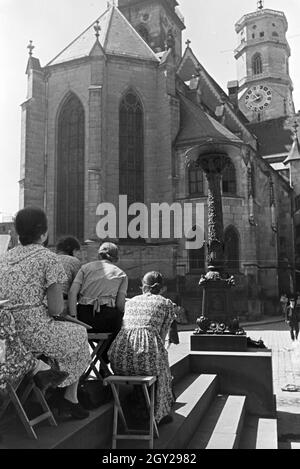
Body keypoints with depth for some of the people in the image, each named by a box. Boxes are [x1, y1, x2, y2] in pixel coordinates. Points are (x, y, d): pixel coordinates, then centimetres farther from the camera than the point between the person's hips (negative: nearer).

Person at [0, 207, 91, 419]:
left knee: (68, 333, 31)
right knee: (80, 335, 22)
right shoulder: (49, 258, -10)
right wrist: (60, 305, 9)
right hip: (33, 333, -7)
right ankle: (70, 397, 28)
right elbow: (56, 309, -13)